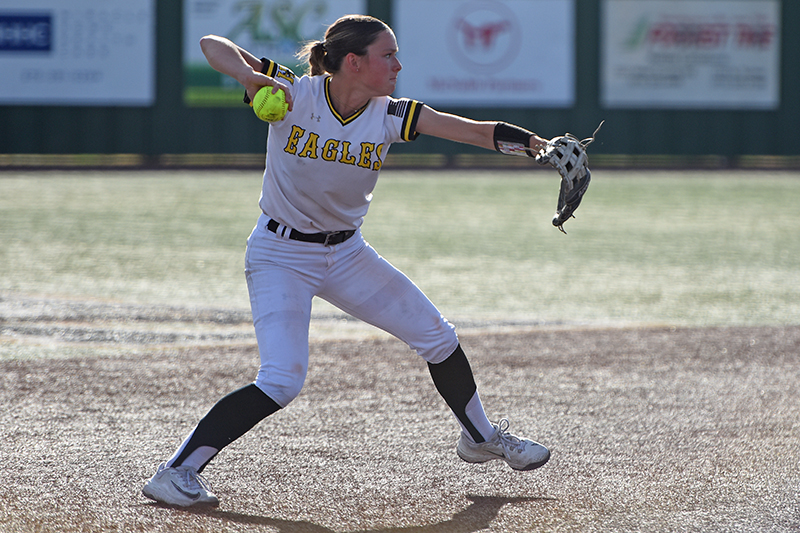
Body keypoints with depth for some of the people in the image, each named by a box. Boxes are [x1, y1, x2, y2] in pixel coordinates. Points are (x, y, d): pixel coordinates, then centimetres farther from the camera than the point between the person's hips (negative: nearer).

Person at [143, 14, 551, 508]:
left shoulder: (388, 116, -11)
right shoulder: (294, 95, -19)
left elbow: (468, 131, -22)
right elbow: (213, 46, -21)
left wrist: (535, 144, -37)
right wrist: (251, 77, -41)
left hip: (345, 253, 6)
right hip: (281, 256, -6)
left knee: (438, 337, 12)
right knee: (282, 382, -22)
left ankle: (481, 437, 36)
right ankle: (177, 471, -15)